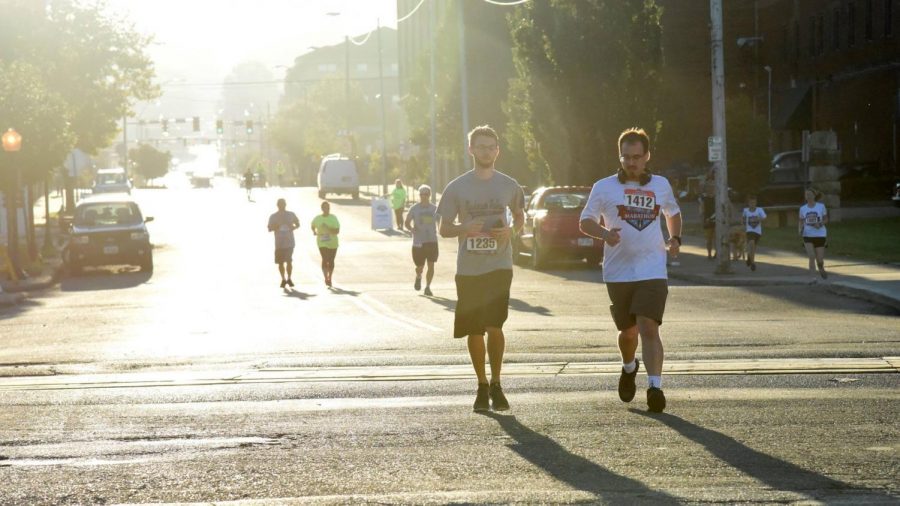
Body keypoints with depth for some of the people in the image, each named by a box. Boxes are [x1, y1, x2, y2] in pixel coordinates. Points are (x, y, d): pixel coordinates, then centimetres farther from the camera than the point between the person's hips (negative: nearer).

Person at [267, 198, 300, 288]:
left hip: (290, 242, 0)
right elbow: (270, 228, 3)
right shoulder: (273, 216, 3)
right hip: (279, 243, 0)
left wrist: (293, 227, -7)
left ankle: (289, 279, 8)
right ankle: (283, 279, 13)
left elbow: (298, 224, 15)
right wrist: (276, 227, -18)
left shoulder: (291, 215, 6)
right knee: (281, 262, 2)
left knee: (289, 261, -4)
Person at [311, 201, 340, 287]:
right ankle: (326, 278, -24)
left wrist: (328, 228, -22)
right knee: (325, 260, -17)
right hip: (322, 243, -1)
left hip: (333, 243, 1)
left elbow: (337, 231, -10)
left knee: (331, 261, 9)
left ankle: (329, 278, 25)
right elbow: (313, 226, 23)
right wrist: (314, 232, 4)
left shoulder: (333, 218, -3)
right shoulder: (317, 218, 2)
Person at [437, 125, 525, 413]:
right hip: (468, 269, 1)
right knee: (474, 330, 7)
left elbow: (520, 217, 17)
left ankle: (496, 384, -1)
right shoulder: (457, 187, 2)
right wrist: (465, 228, -16)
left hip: (499, 267, -1)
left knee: (494, 326, -14)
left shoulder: (509, 186, 4)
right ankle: (482, 386, 21)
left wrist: (511, 230, -6)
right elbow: (444, 229, 5)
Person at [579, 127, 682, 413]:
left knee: (648, 327, -16)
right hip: (618, 272, 0)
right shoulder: (604, 188, 2)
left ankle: (655, 387, -19)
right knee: (629, 330, 11)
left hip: (652, 271, 0)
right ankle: (629, 369, 42)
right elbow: (585, 221, 3)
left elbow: (673, 213, 28)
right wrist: (604, 233, -18)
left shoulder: (661, 185, 10)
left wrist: (675, 238, 9)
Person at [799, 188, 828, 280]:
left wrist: (820, 224, -16)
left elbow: (826, 219, 5)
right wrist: (800, 229, -7)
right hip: (808, 235, 1)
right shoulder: (803, 208, 4)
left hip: (820, 235, -1)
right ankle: (813, 278, -11)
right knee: (811, 257, -15)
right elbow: (801, 221, 14)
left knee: (820, 260, 2)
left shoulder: (821, 206, -1)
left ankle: (821, 269, 38)